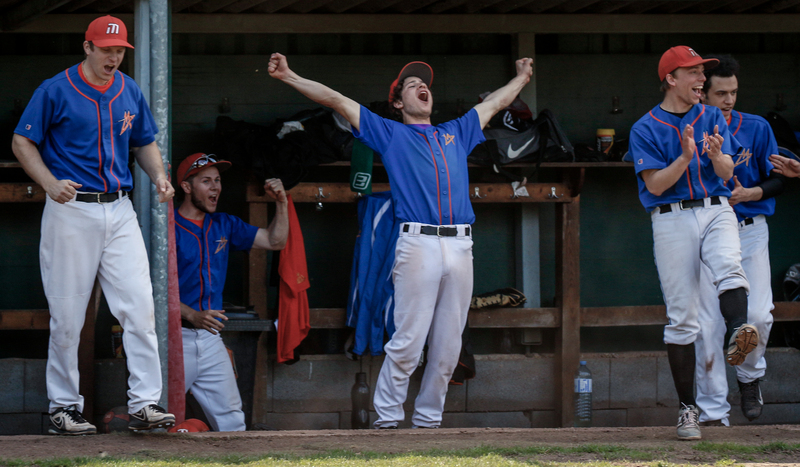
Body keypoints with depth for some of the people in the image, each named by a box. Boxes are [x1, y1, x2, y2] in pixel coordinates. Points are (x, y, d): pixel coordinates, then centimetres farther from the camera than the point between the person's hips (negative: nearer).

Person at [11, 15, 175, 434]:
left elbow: (144, 143, 23)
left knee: (139, 305, -7)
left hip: (119, 210, 4)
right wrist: (50, 183, -17)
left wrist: (159, 177, 3)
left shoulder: (129, 92, 11)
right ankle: (63, 407, 9)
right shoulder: (55, 90, -3)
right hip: (71, 209, -4)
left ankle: (144, 403, -7)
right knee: (67, 313, -1)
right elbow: (22, 142, -1)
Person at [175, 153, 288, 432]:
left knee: (230, 418, 1)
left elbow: (275, 241, 20)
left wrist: (281, 203, 5)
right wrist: (193, 316, -24)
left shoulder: (223, 225, 15)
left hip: (210, 338, 6)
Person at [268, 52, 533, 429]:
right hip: (418, 244, -4)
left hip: (461, 247, 4)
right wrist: (288, 77, 6)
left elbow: (495, 102, 42)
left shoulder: (456, 133, 25)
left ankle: (428, 419, 10)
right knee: (408, 340, -10)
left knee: (448, 345, 3)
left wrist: (522, 77, 54)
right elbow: (336, 101, 11)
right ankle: (387, 419, -3)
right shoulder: (389, 133, 15)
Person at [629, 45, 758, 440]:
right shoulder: (645, 129, 2)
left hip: (716, 211, 2)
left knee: (729, 267, -33)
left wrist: (716, 155, -20)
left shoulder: (712, 118, 12)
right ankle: (688, 408, 5)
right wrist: (685, 158, -22)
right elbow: (655, 184, -6)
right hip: (672, 219, -2)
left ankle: (739, 334, -58)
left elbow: (726, 173, 3)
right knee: (681, 317, -1)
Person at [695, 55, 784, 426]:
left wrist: (747, 194, -11)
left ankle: (750, 377, 20)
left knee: (758, 315, -11)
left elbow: (776, 180, 7)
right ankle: (713, 412, 2)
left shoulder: (756, 129, 4)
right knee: (708, 325, -4)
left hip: (750, 231, 1)